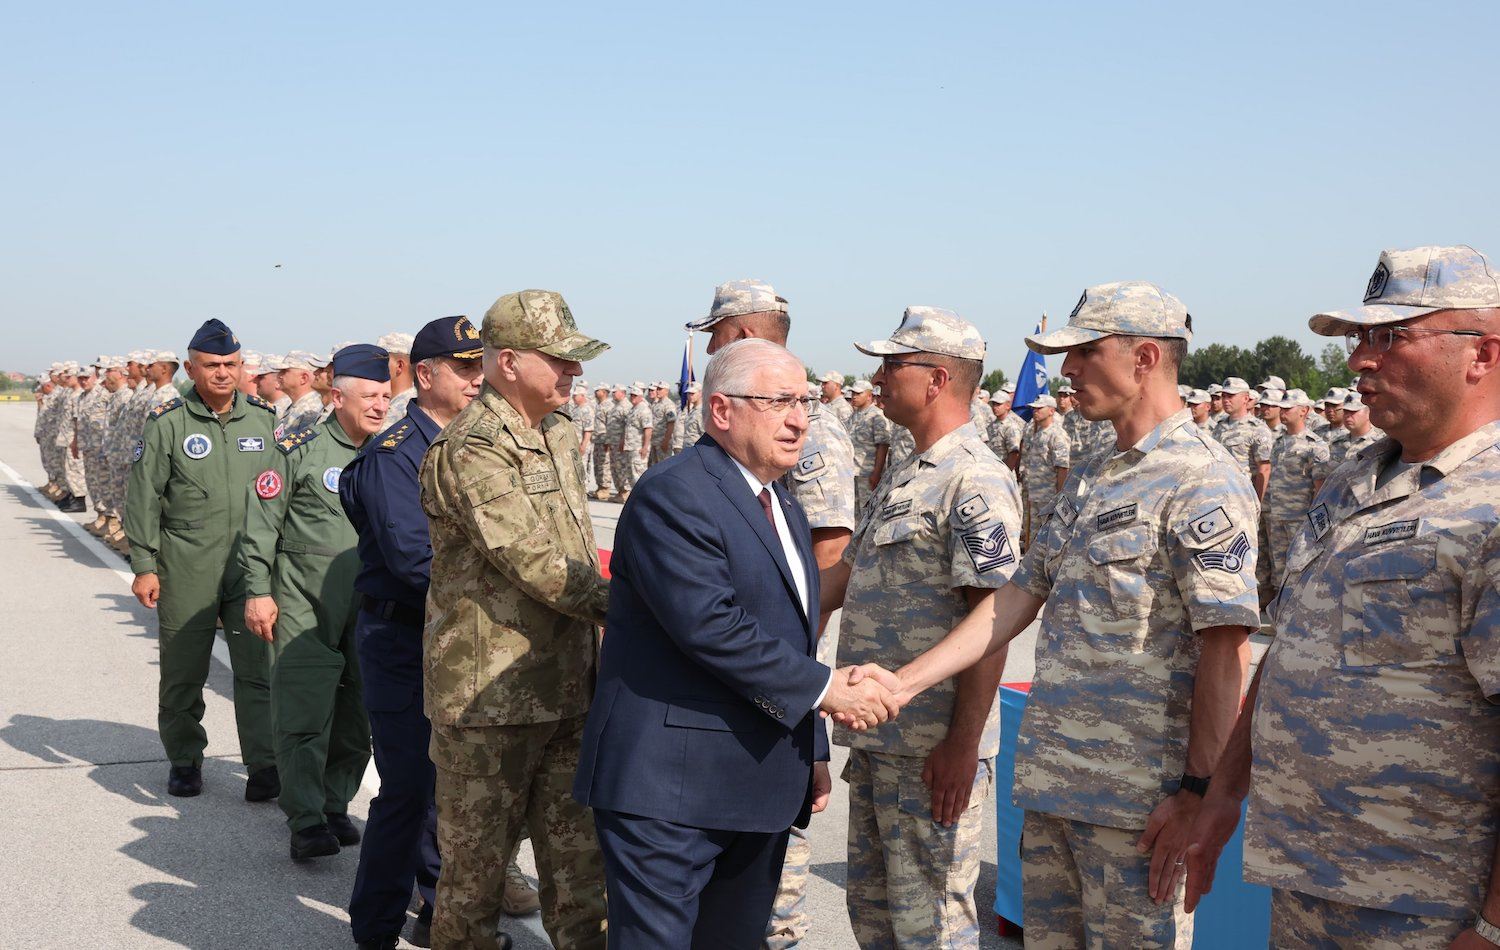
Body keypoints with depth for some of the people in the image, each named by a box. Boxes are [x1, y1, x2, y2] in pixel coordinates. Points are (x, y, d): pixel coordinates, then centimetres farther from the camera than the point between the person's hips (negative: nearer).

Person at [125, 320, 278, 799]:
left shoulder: (263, 418, 7)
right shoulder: (167, 423, -2)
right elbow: (142, 498, 0)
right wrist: (144, 566, -5)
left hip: (252, 566, 1)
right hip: (186, 570, -1)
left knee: (257, 669, -3)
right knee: (183, 671, 9)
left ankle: (264, 765, 2)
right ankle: (184, 759, 26)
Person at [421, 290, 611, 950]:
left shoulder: (559, 434, 13)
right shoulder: (471, 449, -17)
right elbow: (531, 562, -23)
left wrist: (599, 645, 16)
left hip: (565, 681, 8)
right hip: (492, 690, -8)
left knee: (577, 845, 13)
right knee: (478, 845, 8)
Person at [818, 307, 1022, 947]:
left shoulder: (976, 480, -16)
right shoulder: (904, 477, 15)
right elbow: (846, 573, 22)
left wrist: (963, 744, -23)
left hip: (933, 749, -10)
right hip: (876, 737, 10)